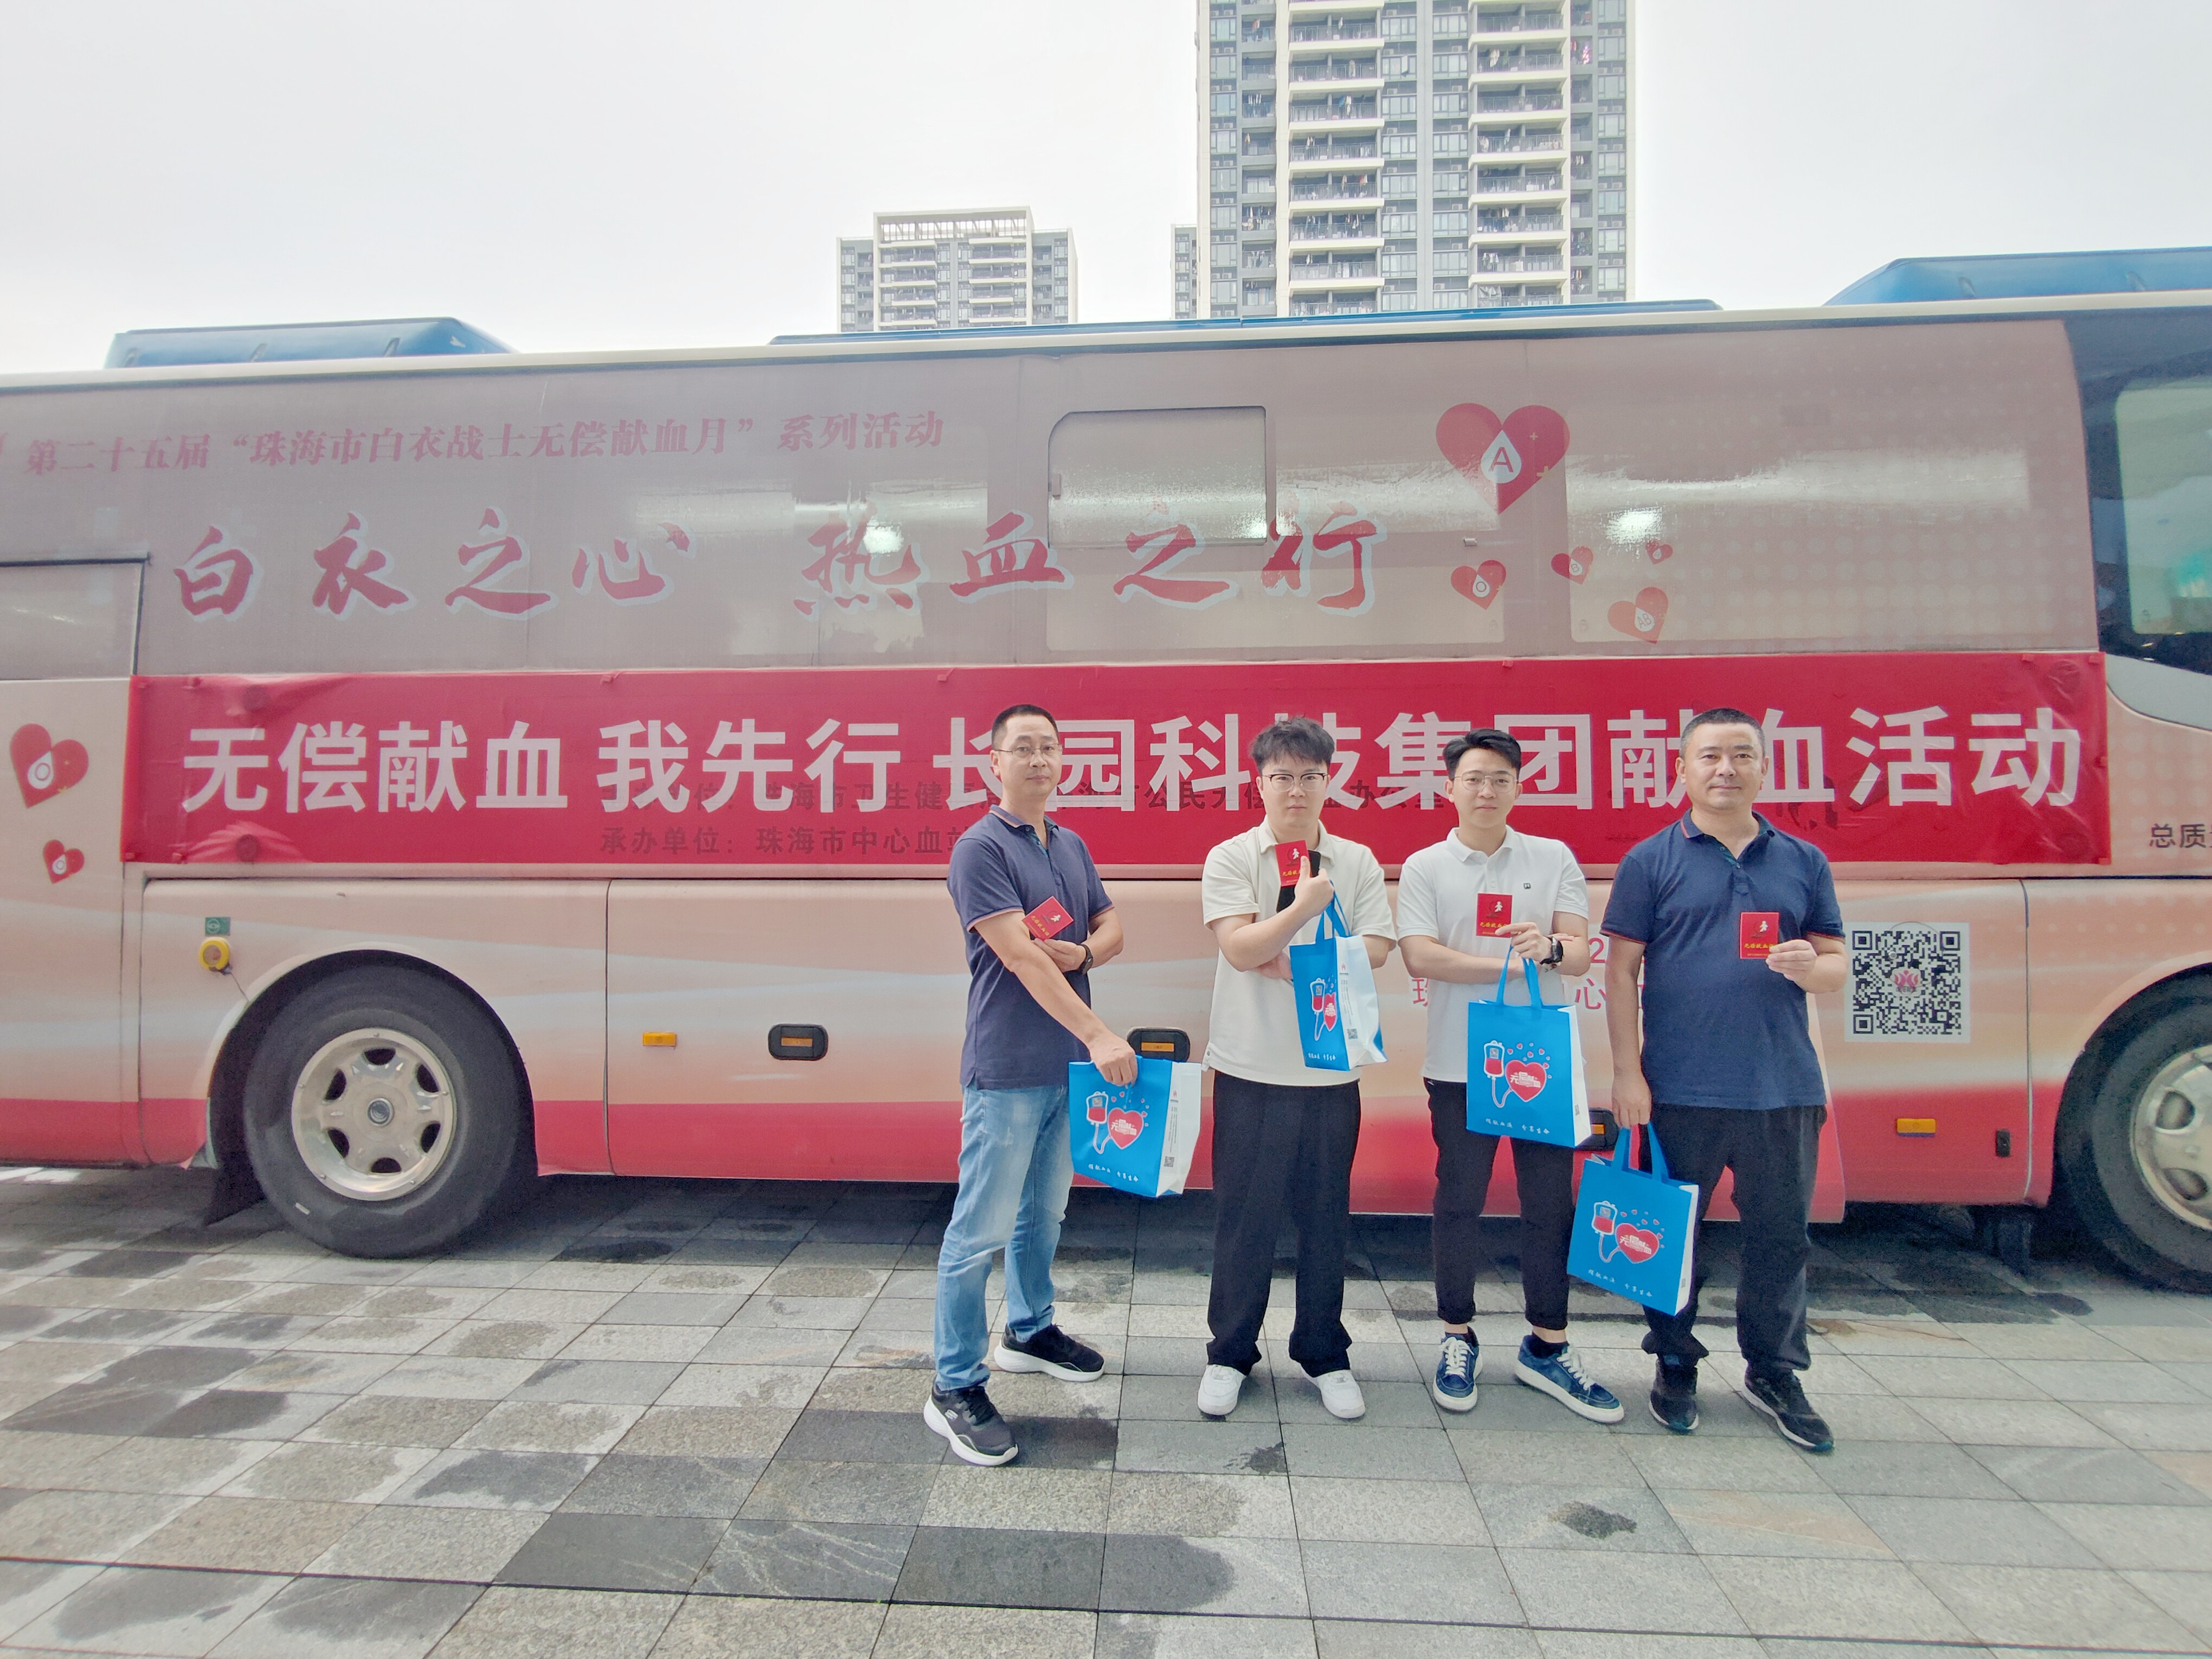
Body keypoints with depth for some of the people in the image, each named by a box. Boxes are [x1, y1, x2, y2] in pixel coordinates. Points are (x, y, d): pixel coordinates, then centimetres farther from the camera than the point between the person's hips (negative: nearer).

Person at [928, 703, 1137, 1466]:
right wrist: (1099, 1034, -25)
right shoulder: (980, 848, -13)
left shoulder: (1072, 846, 11)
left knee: (1043, 1213, 21)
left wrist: (1082, 953, -10)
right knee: (982, 1228, -1)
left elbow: (1111, 927, 14)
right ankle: (955, 1388, 11)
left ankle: (1029, 1330, 40)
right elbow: (1019, 954, -22)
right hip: (1007, 1068, -8)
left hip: (1067, 1063, 8)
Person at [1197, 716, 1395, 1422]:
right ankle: (1229, 1354, 26)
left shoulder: (1357, 861, 5)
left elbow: (1376, 949, -3)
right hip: (1251, 1069, -2)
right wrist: (1306, 904, -22)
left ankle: (1325, 1354, 30)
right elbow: (1239, 947, -14)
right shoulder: (1230, 858, -3)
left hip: (1332, 1067, 2)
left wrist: (1300, 964, -12)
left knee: (1325, 1216, 12)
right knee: (1244, 1217, 8)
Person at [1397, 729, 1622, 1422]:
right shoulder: (1425, 867, 1)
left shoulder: (1555, 859, 6)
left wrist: (1547, 946, -24)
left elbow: (1579, 953, -2)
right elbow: (1419, 956, -10)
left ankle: (1546, 1347, 24)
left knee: (1551, 1203, 8)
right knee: (1459, 1203, 7)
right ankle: (1457, 1339, 24)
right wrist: (1510, 961, -13)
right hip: (1459, 1064, -2)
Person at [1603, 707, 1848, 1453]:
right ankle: (1675, 1364, 26)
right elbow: (1621, 970, -2)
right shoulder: (1651, 861, 0)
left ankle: (1774, 1371, 29)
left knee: (1781, 1233, 11)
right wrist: (1627, 1073, -8)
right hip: (1680, 1088, -2)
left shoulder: (1804, 862, 10)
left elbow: (1837, 964, 13)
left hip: (1784, 1086, 3)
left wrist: (1810, 967, -12)